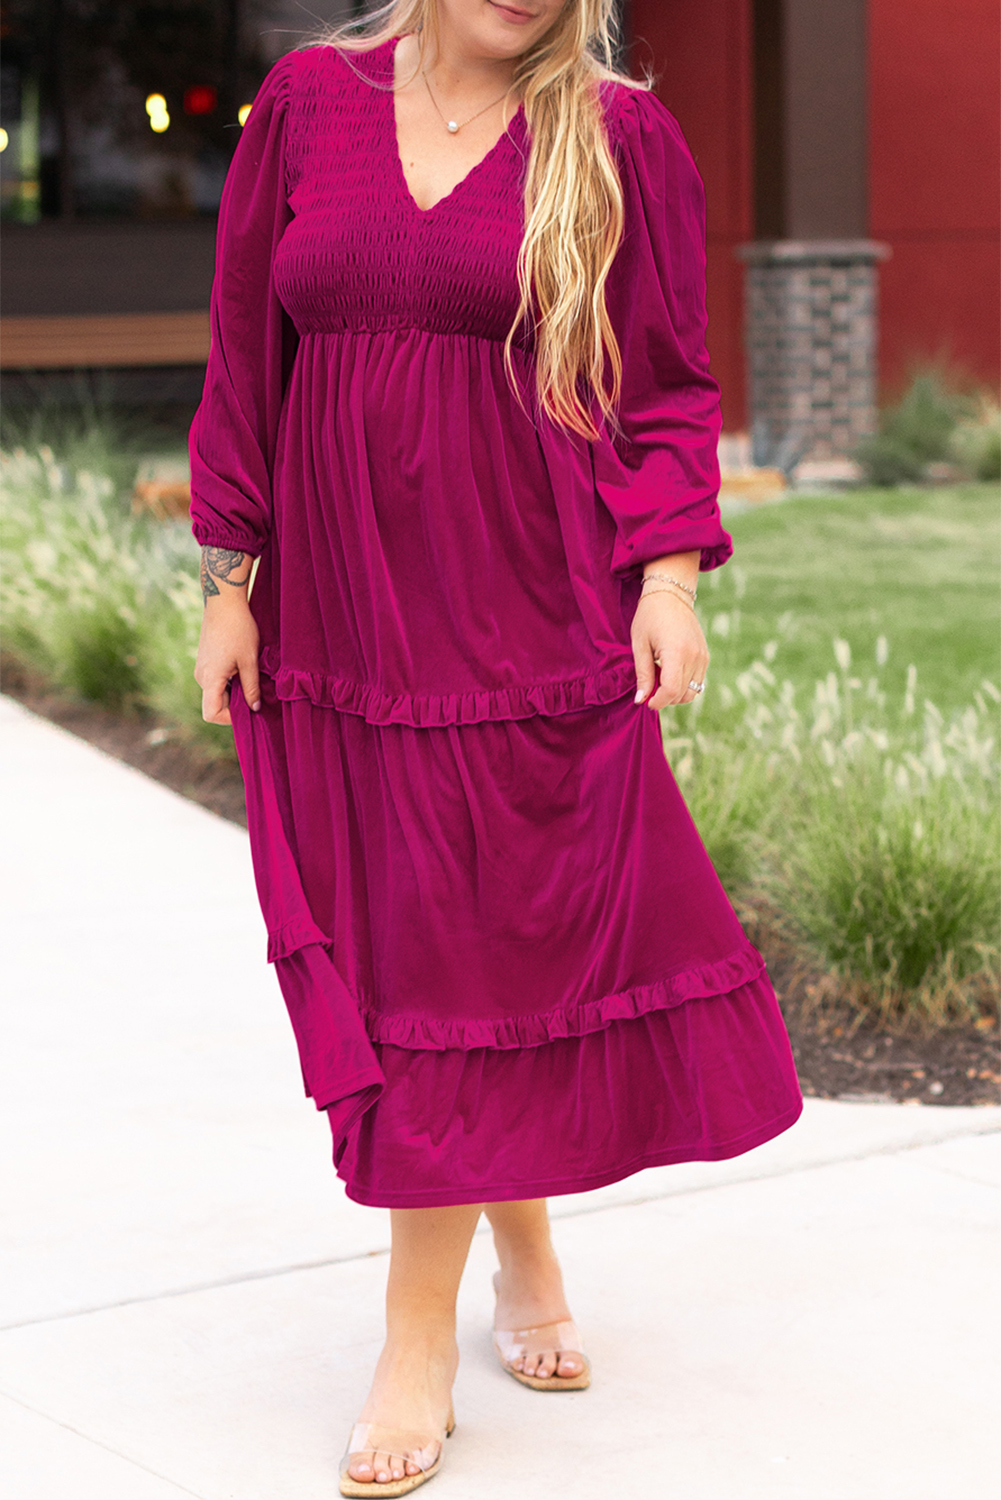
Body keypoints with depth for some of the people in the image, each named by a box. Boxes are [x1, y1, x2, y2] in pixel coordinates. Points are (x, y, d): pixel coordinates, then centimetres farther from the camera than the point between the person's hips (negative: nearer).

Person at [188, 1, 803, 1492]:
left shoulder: (621, 135, 2)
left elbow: (670, 380, 3)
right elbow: (245, 353, 9)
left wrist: (670, 572, -9)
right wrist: (232, 575, 5)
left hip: (533, 609, -2)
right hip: (344, 608, 2)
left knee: (481, 937, -1)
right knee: (389, 940, 6)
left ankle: (422, 1341, 8)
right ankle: (522, 1250, 27)